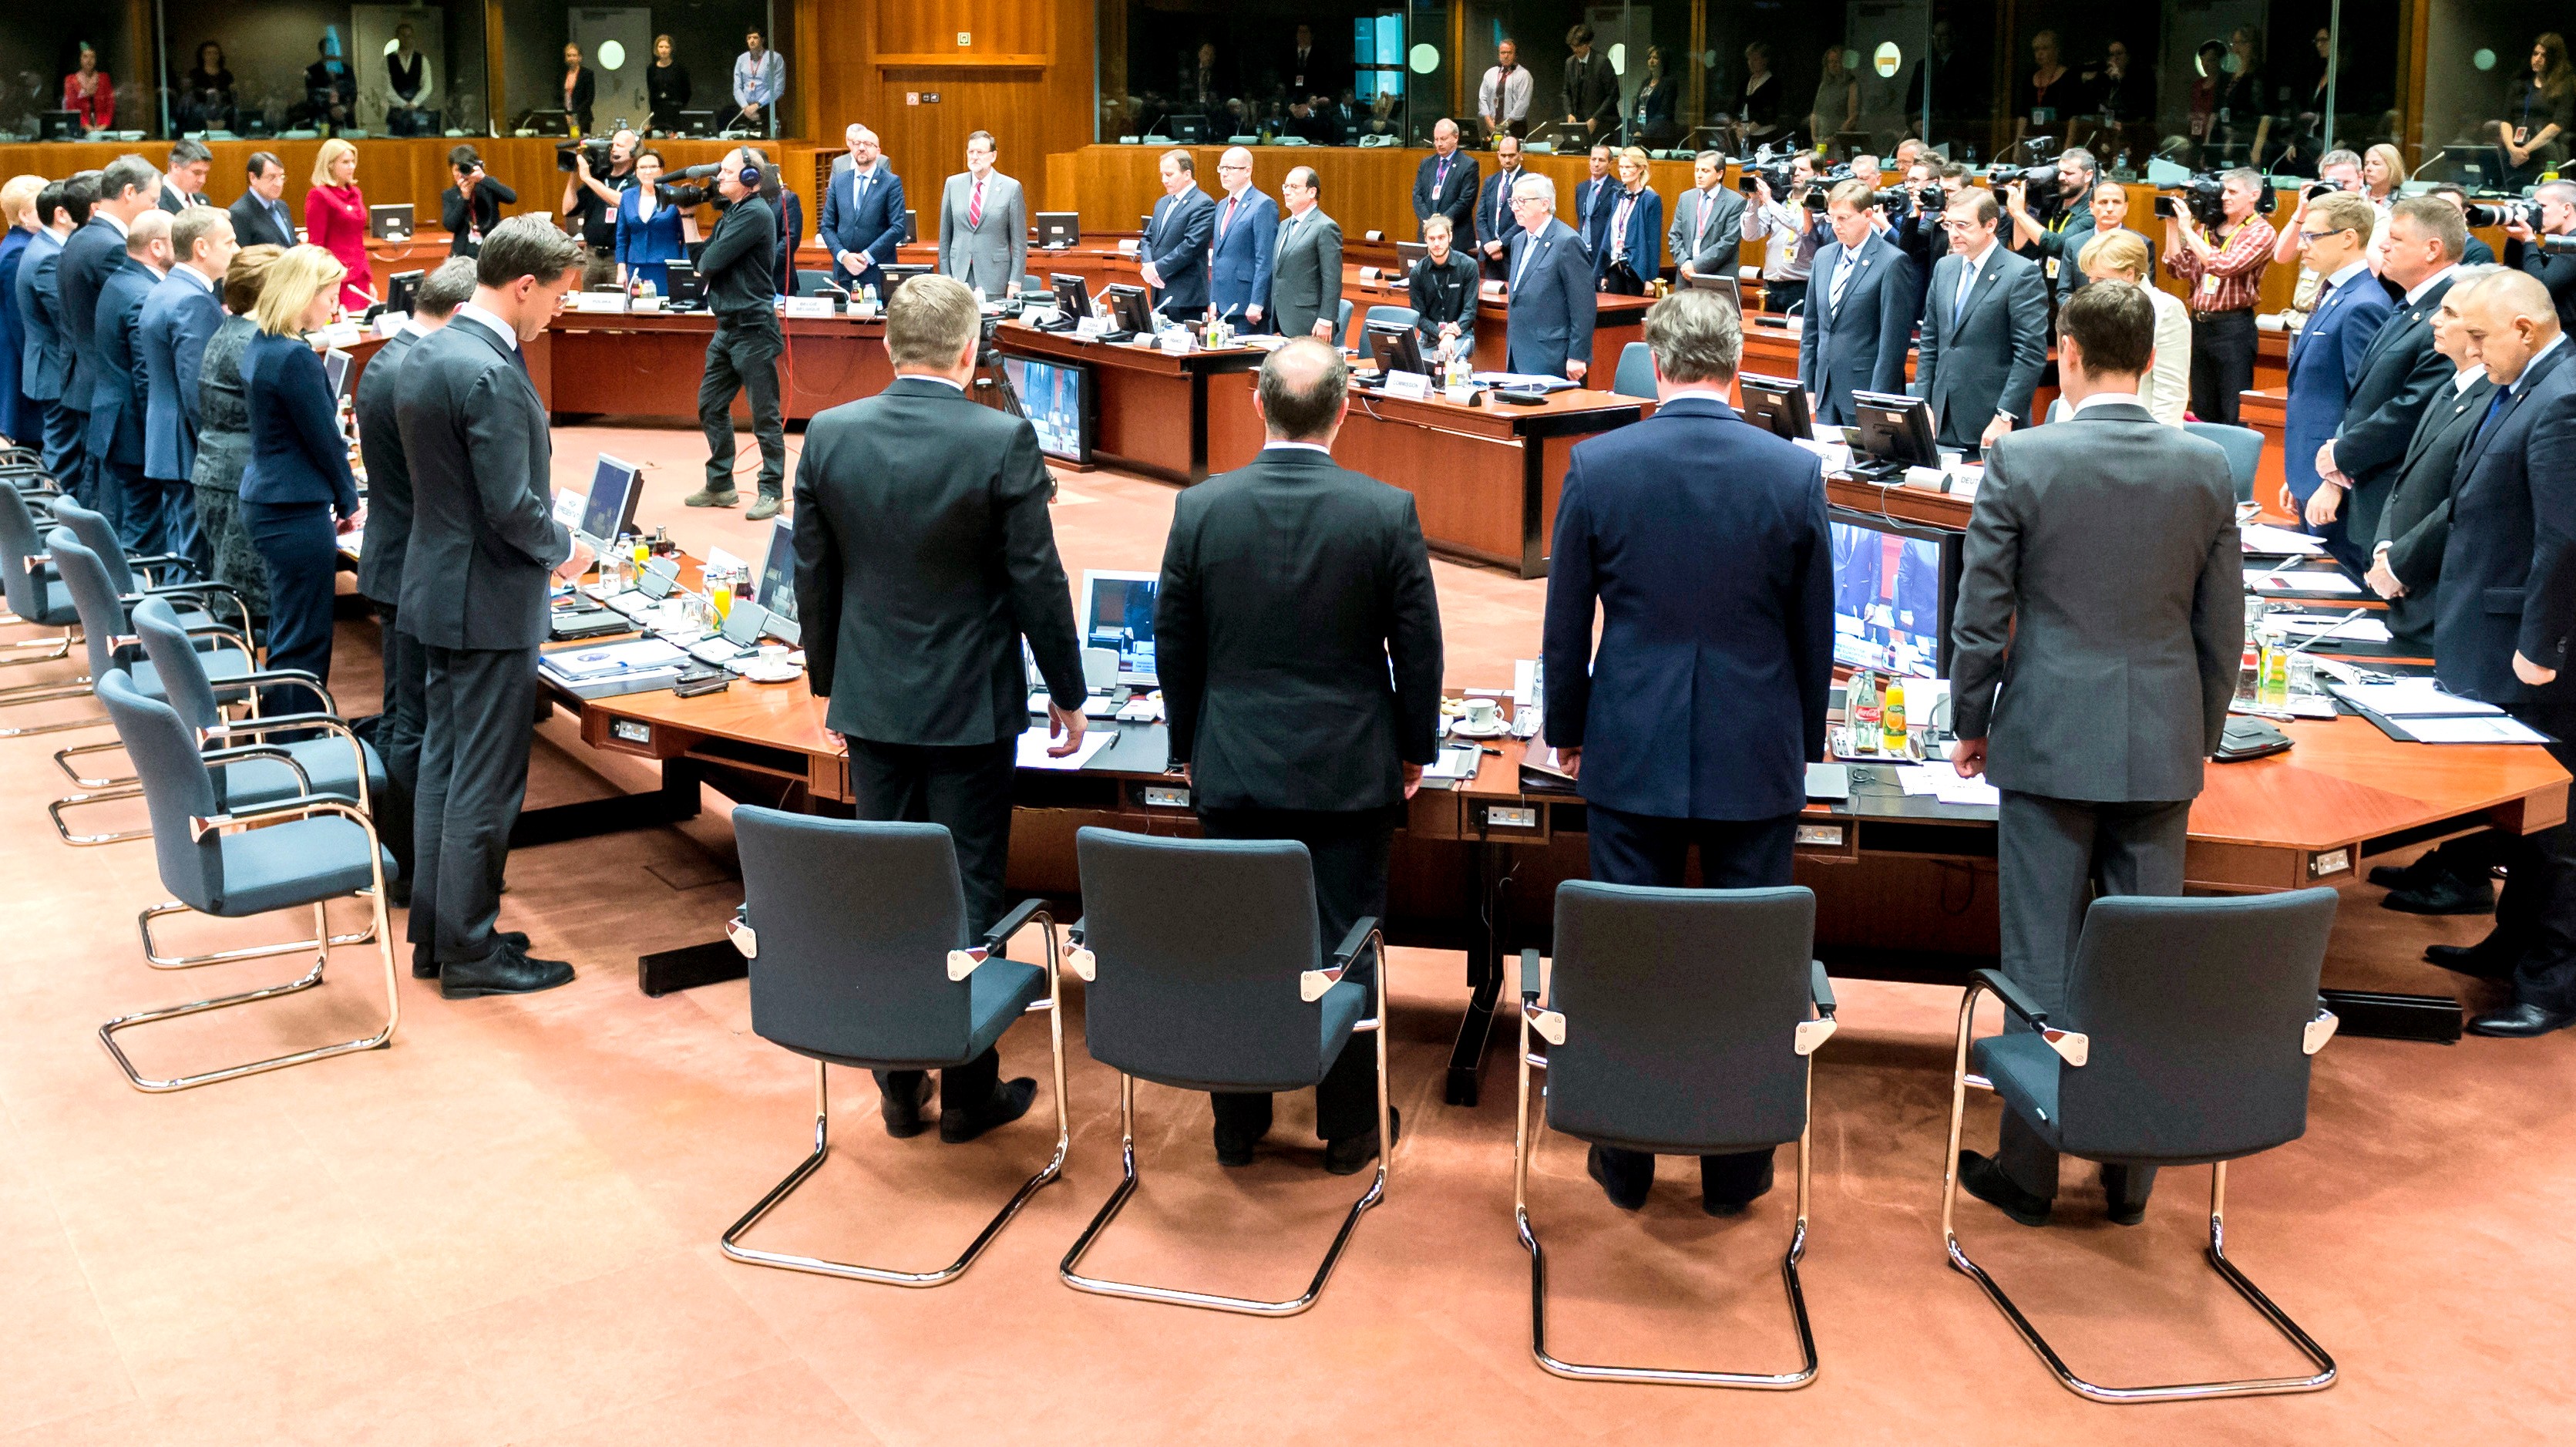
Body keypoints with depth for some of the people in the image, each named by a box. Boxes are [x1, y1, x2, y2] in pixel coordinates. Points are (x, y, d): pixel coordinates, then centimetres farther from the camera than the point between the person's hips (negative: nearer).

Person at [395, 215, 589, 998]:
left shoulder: (421, 354, 7)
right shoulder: (491, 375, -23)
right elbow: (513, 508, -24)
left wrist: (544, 536, 15)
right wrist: (563, 546, -5)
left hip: (435, 584, 10)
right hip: (491, 602, -10)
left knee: (443, 763, 16)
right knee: (485, 782, 0)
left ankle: (433, 931, 25)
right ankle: (469, 951, 9)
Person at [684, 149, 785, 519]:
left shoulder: (755, 214, -14)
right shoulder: (733, 212, 15)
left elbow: (710, 263, -18)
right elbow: (702, 260, 15)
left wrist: (705, 261, 4)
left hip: (752, 329, -10)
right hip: (727, 327, 10)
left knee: (764, 415, -3)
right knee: (710, 406, 13)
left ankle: (772, 492, 3)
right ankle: (720, 485, 22)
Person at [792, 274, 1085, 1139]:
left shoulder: (829, 435, -3)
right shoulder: (1003, 442, -14)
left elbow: (813, 575, 5)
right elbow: (1037, 581, -10)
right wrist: (1067, 695, 2)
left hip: (871, 702, 4)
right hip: (970, 708, -3)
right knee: (968, 895, 6)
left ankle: (899, 1086, 21)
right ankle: (968, 1091, 15)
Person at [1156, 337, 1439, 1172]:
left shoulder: (1200, 509, -6)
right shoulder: (1387, 512, -11)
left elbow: (1174, 647, 2)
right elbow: (1418, 648, -4)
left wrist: (1188, 748, 15)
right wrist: (1416, 750, 10)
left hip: (1233, 769, 2)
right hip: (1350, 773, -1)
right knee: (1346, 950, 8)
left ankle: (1237, 1128, 22)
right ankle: (1349, 1129, 19)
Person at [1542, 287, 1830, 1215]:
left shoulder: (1597, 466, -7)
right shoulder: (1795, 474, -5)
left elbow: (1566, 623, 1)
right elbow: (1814, 634, 3)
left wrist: (1566, 729, 15)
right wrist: (1805, 742, 17)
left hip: (1631, 755, 0)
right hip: (1757, 757, 0)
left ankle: (1624, 1163, 22)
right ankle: (1735, 1171, 20)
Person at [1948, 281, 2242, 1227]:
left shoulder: (2021, 461, -9)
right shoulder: (2206, 467, 0)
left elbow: (1980, 615, -6)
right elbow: (2222, 627, 6)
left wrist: (1969, 725, 8)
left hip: (2048, 740, -3)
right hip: (2163, 746, 3)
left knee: (2043, 965, 5)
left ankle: (2028, 1171, 15)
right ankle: (2130, 1175, 20)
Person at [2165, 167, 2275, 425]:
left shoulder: (2261, 232, -7)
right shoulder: (2208, 227, 11)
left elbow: (2223, 266, -21)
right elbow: (2180, 269, 8)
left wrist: (2187, 229, -16)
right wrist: (2172, 225, 1)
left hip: (2233, 326, -6)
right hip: (2199, 323, 6)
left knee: (2233, 416, -2)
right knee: (2203, 413, 14)